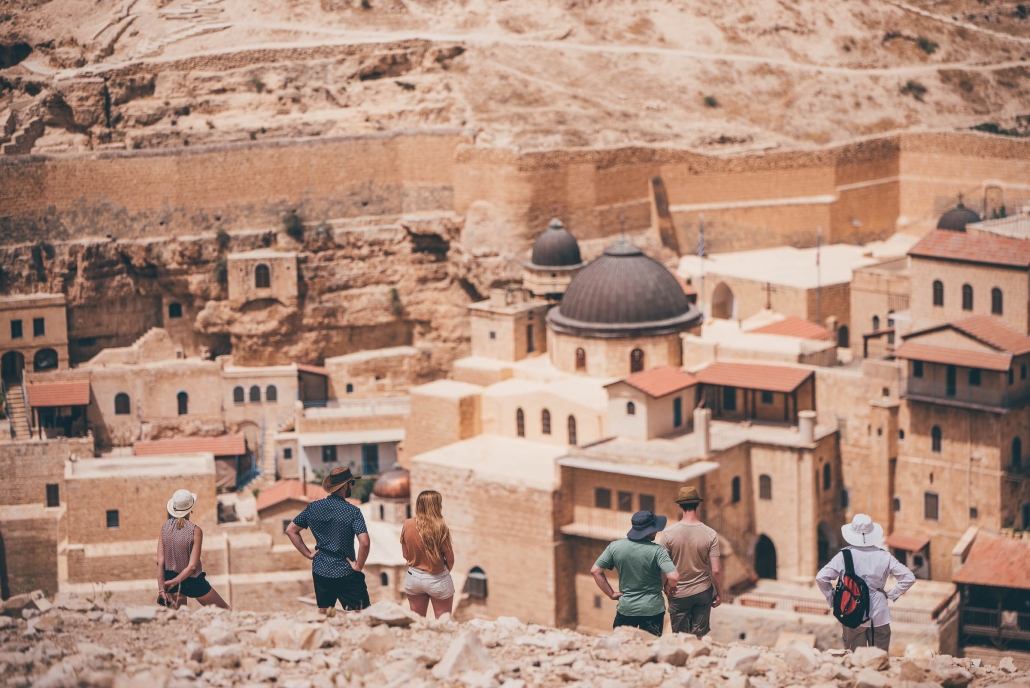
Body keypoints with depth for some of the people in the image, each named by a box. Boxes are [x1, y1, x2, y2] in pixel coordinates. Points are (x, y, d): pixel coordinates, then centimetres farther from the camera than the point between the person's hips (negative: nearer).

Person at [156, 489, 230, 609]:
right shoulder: (195, 530, -18)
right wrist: (173, 582, -11)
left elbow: (160, 562, -9)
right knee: (225, 610, 12)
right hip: (193, 582, -4)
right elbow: (192, 566, -20)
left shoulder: (164, 527, -7)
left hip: (171, 577, 4)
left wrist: (161, 588, -8)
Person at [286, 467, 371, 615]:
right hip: (346, 574, -5)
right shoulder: (352, 511, -12)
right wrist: (359, 566, -9)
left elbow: (291, 530, 8)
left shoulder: (313, 508, 2)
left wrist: (308, 553, 9)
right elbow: (364, 542, -23)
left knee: (323, 616, 17)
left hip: (320, 571, 5)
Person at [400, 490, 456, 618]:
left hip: (413, 577, 4)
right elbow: (450, 558, -9)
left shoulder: (407, 525, -7)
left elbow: (405, 555, 3)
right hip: (437, 581, -4)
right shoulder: (440, 528, -20)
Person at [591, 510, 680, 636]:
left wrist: (611, 594, 3)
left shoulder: (615, 547, -6)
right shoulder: (657, 550, -16)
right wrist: (668, 586, -2)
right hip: (653, 609, -2)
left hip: (626, 608, 2)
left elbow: (595, 571, -3)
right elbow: (674, 577, -24)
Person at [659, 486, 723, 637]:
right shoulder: (710, 534, -11)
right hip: (703, 592, 1)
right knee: (699, 638, 10)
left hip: (678, 595, -1)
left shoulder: (668, 533, -13)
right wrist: (719, 594, 5)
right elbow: (716, 570, -9)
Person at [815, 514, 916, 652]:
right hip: (879, 615, 1)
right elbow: (909, 578, -2)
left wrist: (832, 598, 1)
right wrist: (891, 594, 5)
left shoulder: (844, 556, -7)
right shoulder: (884, 556, -2)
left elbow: (821, 577, -11)